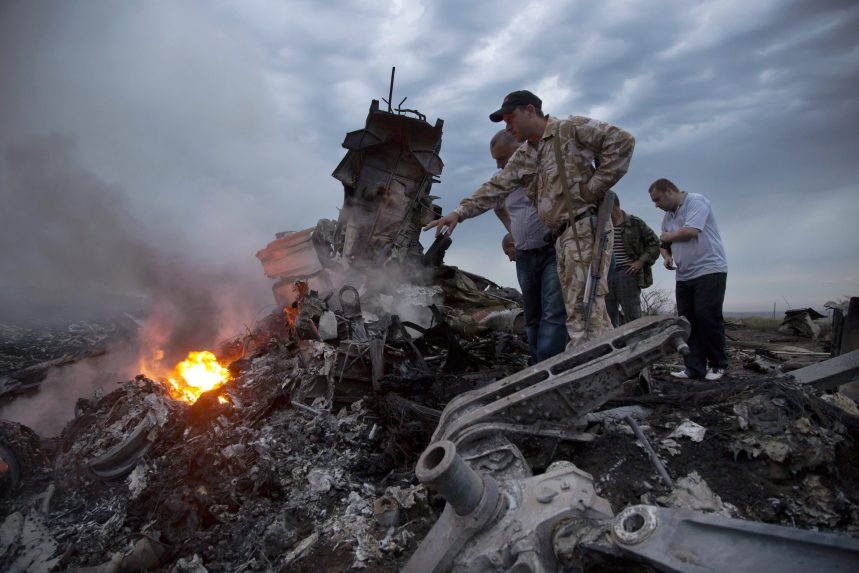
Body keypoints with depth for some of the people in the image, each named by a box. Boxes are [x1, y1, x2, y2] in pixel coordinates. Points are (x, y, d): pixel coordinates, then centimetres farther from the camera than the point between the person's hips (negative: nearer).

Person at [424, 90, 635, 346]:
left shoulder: (571, 128, -1)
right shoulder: (523, 157, 20)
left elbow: (622, 141, -8)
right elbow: (495, 187, 15)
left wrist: (596, 185, -11)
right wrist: (460, 212, 3)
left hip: (585, 227, -7)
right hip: (562, 236, 7)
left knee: (586, 306, -14)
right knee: (576, 310, 5)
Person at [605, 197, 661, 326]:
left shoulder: (634, 223, 2)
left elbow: (654, 243, 5)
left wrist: (641, 261, -5)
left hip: (627, 273, -4)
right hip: (605, 275, 4)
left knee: (632, 316, -5)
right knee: (608, 316, 4)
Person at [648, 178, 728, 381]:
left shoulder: (696, 201, -7)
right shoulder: (668, 216, 16)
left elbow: (690, 231, -21)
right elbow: (664, 244, 24)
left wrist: (667, 236, -3)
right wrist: (667, 256, 2)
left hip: (709, 271, -8)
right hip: (684, 276, 8)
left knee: (708, 318, -8)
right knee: (687, 321, 2)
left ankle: (718, 365, 7)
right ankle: (694, 367, 4)